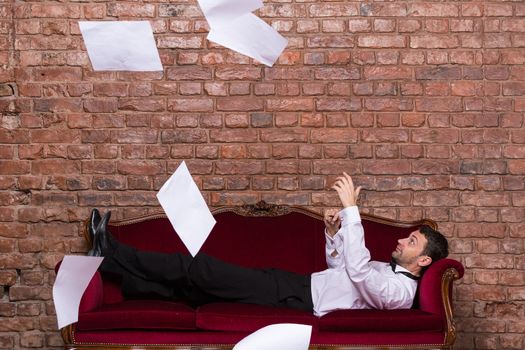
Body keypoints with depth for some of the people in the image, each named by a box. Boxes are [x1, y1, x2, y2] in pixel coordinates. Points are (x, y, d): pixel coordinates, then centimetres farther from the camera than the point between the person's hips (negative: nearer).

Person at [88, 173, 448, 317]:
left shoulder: (398, 290, -15)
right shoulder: (391, 270, 16)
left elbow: (356, 269, -32)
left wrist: (351, 209, -32)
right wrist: (335, 233, 7)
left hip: (296, 299, -9)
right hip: (298, 283, 9)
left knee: (198, 268, -10)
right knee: (194, 287, 4)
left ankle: (113, 254, 0)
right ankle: (112, 262, 7)